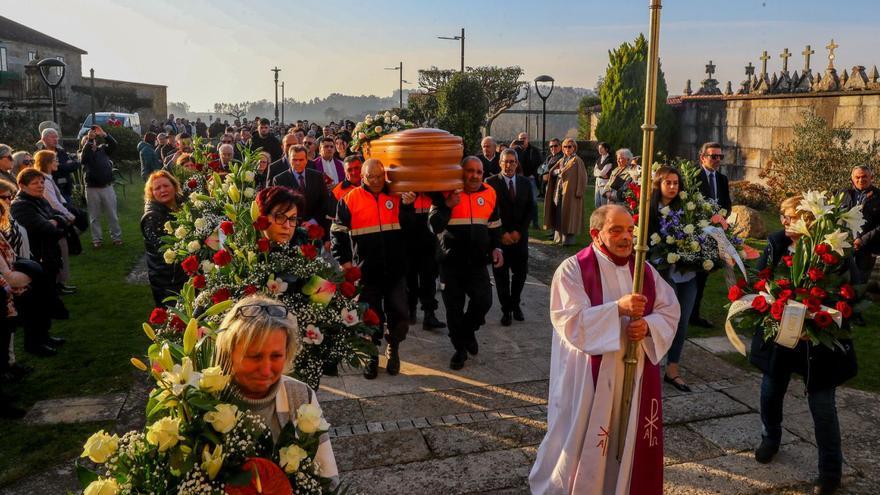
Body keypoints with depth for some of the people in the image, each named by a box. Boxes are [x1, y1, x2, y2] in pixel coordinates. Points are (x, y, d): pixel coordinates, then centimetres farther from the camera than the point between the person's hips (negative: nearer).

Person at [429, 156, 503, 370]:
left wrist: (496, 247, 1)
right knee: (454, 307, 6)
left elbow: (494, 226, 15)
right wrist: (448, 205, -27)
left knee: (483, 301, -9)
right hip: (451, 260, -2)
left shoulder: (489, 193, 3)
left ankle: (468, 332, 23)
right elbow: (434, 225, -15)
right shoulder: (445, 192, -7)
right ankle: (460, 348, 26)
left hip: (477, 260, 2)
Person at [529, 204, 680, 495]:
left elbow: (670, 311, 5)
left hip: (635, 373, 5)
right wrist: (618, 308, -28)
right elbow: (570, 321, -20)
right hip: (589, 376, -5)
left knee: (629, 439, 16)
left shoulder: (645, 270, 6)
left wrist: (648, 325, -16)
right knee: (583, 441, 7)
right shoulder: (573, 270, -11)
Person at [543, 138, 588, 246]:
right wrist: (559, 171, -10)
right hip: (559, 190, 7)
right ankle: (559, 236, 17)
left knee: (569, 214, -5)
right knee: (559, 213, 8)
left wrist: (579, 192, -16)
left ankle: (570, 238, 0)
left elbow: (581, 177, -10)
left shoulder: (577, 160, -5)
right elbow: (552, 171, 11)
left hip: (570, 191, -7)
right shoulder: (562, 160, 16)